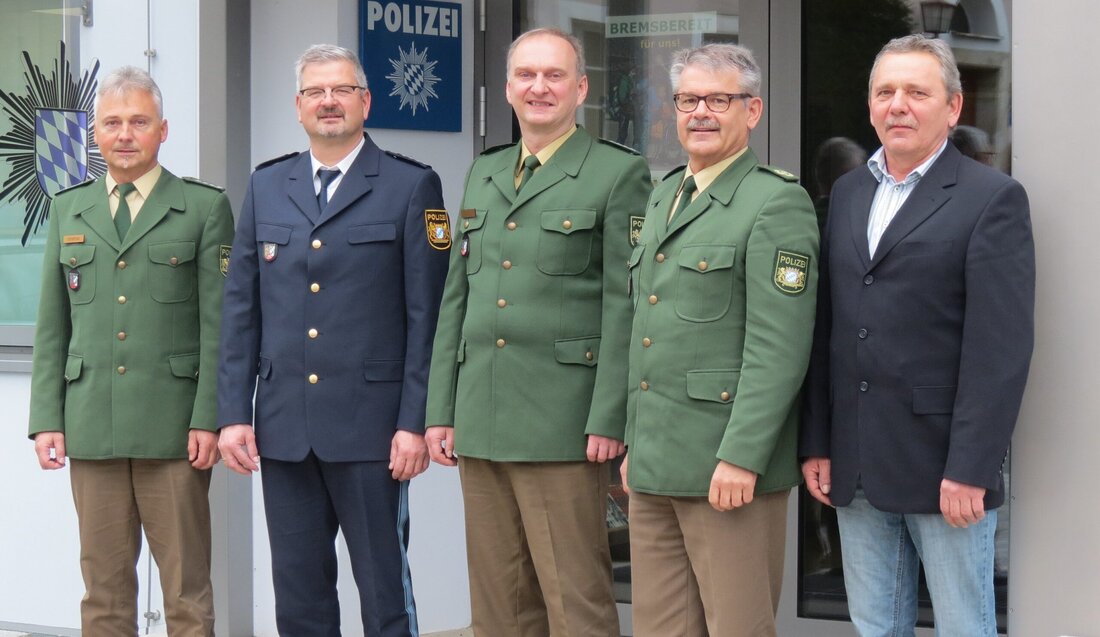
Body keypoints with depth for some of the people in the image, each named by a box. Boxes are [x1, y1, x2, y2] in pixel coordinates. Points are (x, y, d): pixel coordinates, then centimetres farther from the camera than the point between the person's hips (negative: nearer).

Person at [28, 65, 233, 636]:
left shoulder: (205, 208, 3)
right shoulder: (67, 210, 14)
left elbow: (219, 323, -2)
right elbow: (52, 327, 14)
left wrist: (208, 419, -9)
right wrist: (46, 418, 5)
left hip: (173, 429, -3)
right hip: (91, 428, 3)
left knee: (186, 587, 1)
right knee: (104, 588, 7)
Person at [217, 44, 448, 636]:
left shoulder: (412, 186, 1)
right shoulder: (266, 187, 12)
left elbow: (427, 315, -3)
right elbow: (240, 310, 12)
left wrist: (415, 422, -9)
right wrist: (232, 413, 4)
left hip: (371, 425, -4)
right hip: (282, 427, 4)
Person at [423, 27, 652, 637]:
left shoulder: (619, 173, -2)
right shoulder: (482, 173, 18)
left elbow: (624, 305, -8)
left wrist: (608, 420, -14)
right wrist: (441, 411, 13)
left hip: (562, 427, -6)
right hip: (480, 424, 6)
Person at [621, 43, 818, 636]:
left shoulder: (777, 202, -9)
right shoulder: (663, 196, 17)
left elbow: (778, 348, -16)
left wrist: (740, 457, -20)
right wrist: (634, 442, 18)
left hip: (729, 467, -8)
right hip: (654, 464, 8)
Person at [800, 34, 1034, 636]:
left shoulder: (993, 198, -6)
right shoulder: (847, 193, 13)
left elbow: (1001, 345, -12)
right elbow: (825, 329, 13)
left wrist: (970, 469, -17)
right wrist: (816, 443, 8)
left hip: (944, 466, -5)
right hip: (856, 470, 6)